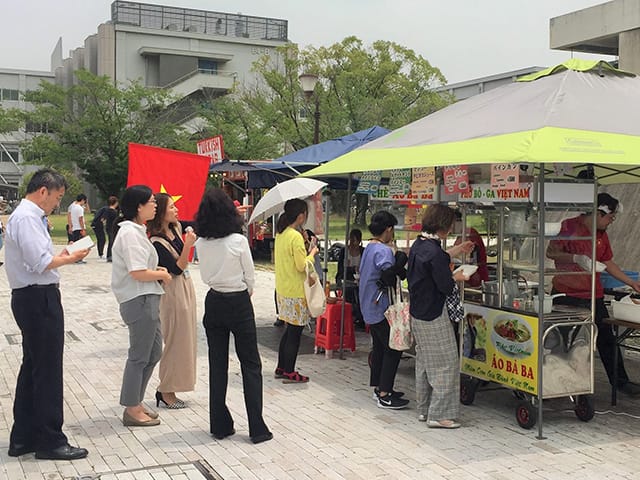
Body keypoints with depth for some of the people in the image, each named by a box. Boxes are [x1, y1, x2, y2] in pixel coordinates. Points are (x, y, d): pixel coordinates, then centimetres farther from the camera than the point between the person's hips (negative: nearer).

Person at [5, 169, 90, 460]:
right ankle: (49, 441, 7)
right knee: (47, 371, -3)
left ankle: (23, 438, 25)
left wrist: (60, 255, 7)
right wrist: (69, 258, -9)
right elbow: (41, 263, -23)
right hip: (38, 298, -11)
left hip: (33, 298, 11)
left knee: (32, 368, 16)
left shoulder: (28, 216, 15)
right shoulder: (27, 218, -16)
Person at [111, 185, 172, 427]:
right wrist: (163, 274, -8)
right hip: (140, 301, -11)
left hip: (147, 300, 11)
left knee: (154, 352, 17)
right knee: (139, 357, 0)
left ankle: (136, 403, 28)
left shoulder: (136, 230, 15)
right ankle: (132, 411, 12)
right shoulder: (130, 233, -17)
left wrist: (156, 270, 9)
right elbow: (138, 273, -22)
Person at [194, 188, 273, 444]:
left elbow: (205, 276, 9)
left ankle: (220, 425, 16)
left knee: (217, 364, 11)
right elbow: (250, 277, -6)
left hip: (213, 303, 4)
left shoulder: (202, 243, -4)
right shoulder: (238, 241, -16)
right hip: (239, 303, -4)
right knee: (250, 364, 5)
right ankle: (257, 428, 5)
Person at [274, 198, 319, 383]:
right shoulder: (296, 237, -19)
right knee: (295, 332, 1)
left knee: (289, 330, 18)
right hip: (296, 292, -9)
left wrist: (306, 252, 14)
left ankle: (281, 368, 24)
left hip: (282, 289, 9)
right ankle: (289, 373, 7)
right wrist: (313, 252, -5)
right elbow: (302, 266, -20)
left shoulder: (280, 234, 9)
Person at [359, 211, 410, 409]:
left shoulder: (368, 248, 13)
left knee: (379, 348, 18)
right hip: (381, 309, -10)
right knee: (393, 349, -6)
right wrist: (401, 262, -17)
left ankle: (378, 387, 27)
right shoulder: (383, 251, -19)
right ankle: (384, 395, -6)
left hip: (369, 308, 10)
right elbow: (387, 276, -30)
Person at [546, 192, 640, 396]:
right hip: (566, 295, -6)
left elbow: (608, 263, 21)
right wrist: (577, 258, -24)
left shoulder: (602, 235, 13)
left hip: (593, 296, 6)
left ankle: (620, 381, 16)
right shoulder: (569, 226, -8)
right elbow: (551, 252, -12)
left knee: (606, 339, 7)